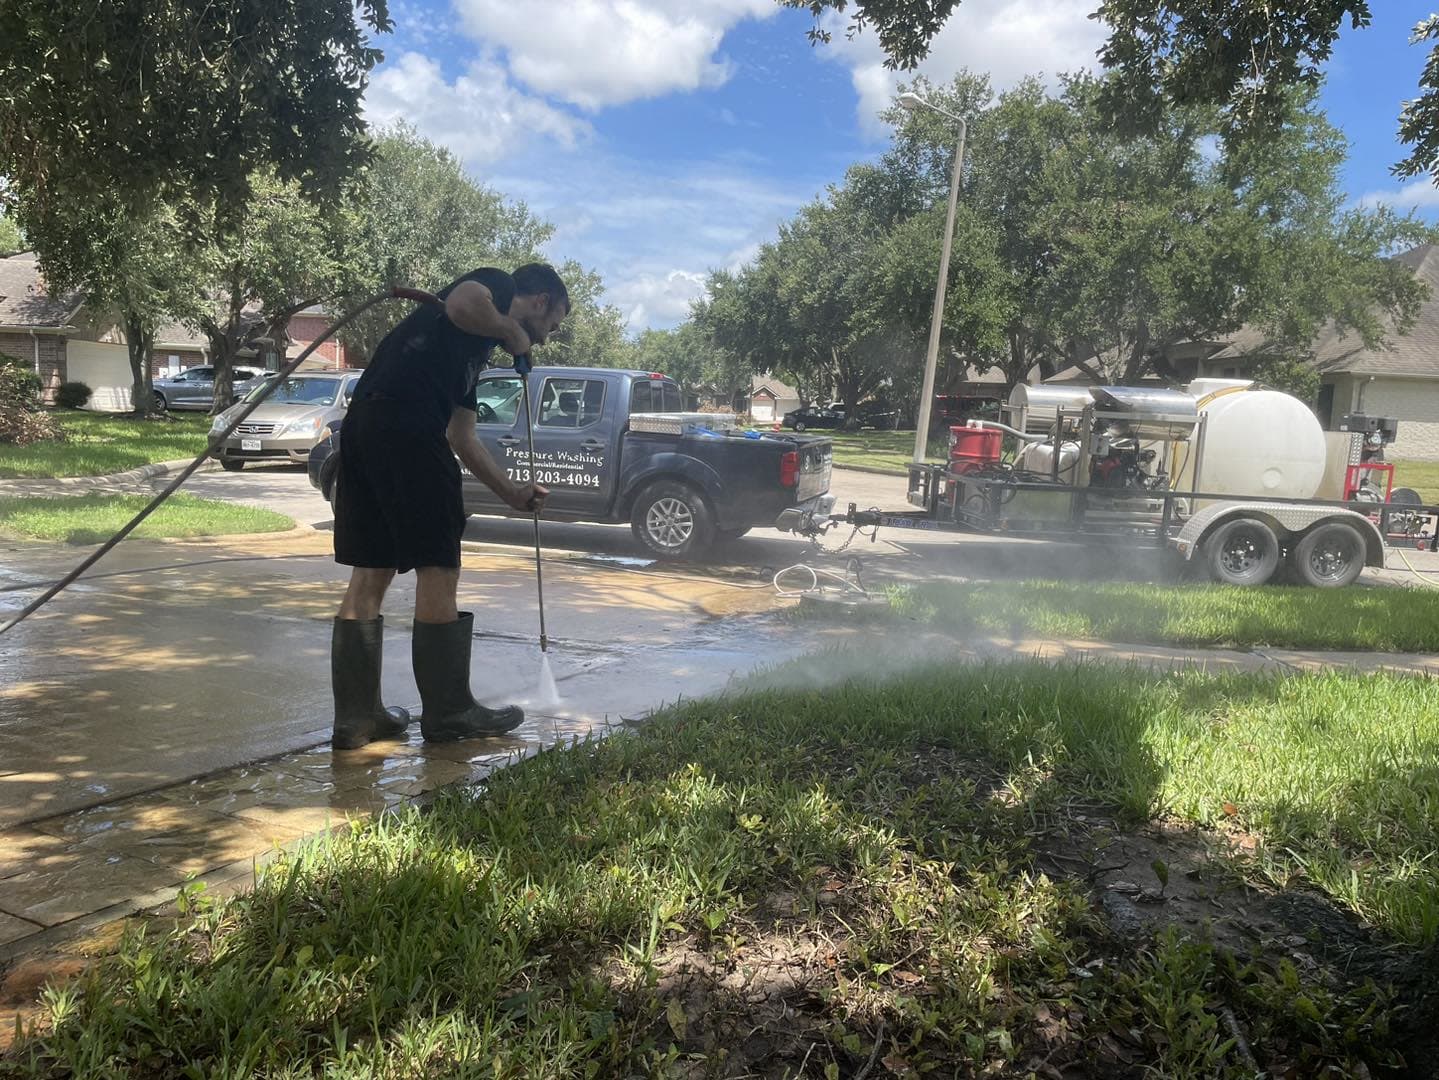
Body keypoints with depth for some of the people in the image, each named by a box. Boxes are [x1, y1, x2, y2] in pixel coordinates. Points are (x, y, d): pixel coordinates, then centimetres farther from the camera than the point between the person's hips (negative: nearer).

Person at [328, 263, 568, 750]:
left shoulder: (478, 351, 32)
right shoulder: (497, 285, 10)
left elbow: (462, 438, 32)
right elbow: (462, 305, -16)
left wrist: (513, 492, 35)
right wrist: (513, 335, 2)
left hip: (363, 427, 10)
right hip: (406, 424, -9)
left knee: (371, 573, 10)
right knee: (437, 568, -1)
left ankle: (355, 716, 16)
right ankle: (449, 712, 9)